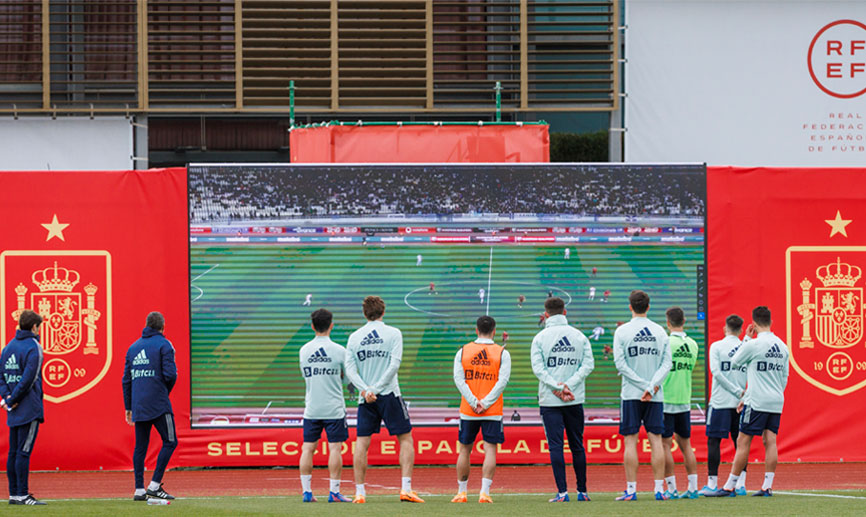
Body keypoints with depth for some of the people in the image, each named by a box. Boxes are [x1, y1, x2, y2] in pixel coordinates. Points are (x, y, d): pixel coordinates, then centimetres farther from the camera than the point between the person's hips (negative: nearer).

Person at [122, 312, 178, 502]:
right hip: (158, 405, -6)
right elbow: (170, 374, -13)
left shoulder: (133, 347, 15)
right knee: (170, 442, 0)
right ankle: (154, 485, -9)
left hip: (138, 406, 6)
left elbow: (126, 379, 15)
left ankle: (139, 489, 6)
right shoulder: (163, 345, -4)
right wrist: (167, 390, 8)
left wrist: (128, 407, 19)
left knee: (140, 447, 9)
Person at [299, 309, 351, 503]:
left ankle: (307, 491, 3)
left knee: (308, 448, 5)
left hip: (311, 408, 3)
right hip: (334, 408, -3)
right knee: (335, 449, -1)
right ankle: (334, 492, -3)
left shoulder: (304, 351, 3)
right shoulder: (339, 351, -7)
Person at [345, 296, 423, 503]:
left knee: (362, 442, 4)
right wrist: (376, 388, -10)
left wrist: (366, 390, -9)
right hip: (389, 394, -2)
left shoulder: (354, 337, 6)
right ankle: (406, 488, -5)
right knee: (406, 439, 6)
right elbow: (394, 364, -10)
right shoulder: (393, 333, -1)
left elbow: (350, 370, -1)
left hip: (366, 398, 2)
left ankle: (359, 492, 0)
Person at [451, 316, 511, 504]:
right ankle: (484, 492, -11)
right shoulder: (502, 353, 0)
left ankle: (461, 492, 18)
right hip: (493, 411, -2)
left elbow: (458, 379, -4)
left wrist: (473, 402, -9)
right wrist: (486, 403, -10)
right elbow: (503, 381, -9)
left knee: (464, 449, 12)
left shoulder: (462, 352, 4)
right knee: (490, 450, 0)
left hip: (468, 411, 2)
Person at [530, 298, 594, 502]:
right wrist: (568, 385, -8)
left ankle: (562, 491, -10)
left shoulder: (540, 338, -2)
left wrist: (558, 387, -12)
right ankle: (582, 491, 15)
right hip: (575, 400, 3)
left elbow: (538, 368, -10)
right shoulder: (579, 336, 6)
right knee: (577, 445, 11)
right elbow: (588, 364, -2)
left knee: (555, 446, -3)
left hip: (550, 401, -3)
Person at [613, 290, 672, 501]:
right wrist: (653, 386, -9)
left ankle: (631, 489, -3)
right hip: (656, 396, 2)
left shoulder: (622, 331, -3)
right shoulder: (660, 331, 6)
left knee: (631, 441, 0)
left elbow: (620, 364, -9)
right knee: (656, 440, 4)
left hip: (631, 395, -2)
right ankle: (659, 489, 2)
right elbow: (667, 363, -1)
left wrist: (643, 385, -8)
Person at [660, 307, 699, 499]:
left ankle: (672, 489, -4)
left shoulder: (666, 343, -13)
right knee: (685, 444, 12)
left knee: (665, 445, -1)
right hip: (685, 400, 6)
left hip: (666, 401, -6)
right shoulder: (693, 345, 6)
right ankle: (693, 488, 9)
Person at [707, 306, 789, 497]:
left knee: (743, 442, -3)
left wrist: (746, 338, 10)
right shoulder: (782, 346, 9)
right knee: (770, 441, 4)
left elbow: (734, 362, 5)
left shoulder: (753, 345, -12)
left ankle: (729, 487, -2)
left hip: (756, 402, -6)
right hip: (776, 402, 6)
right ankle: (767, 487, 0)